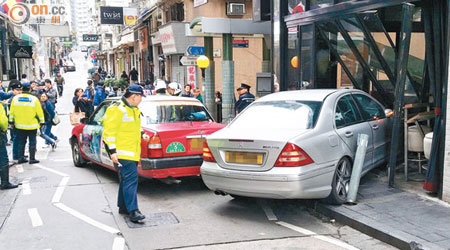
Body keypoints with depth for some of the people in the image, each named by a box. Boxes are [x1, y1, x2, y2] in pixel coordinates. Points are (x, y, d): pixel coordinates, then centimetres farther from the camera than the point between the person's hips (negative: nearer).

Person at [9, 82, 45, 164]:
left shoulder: (15, 98, -1)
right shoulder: (34, 99, -9)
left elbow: (11, 112, 5)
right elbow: (39, 112, -4)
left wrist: (11, 121, 15)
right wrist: (42, 122, 6)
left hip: (19, 125, 3)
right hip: (32, 126, -3)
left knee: (21, 142, 14)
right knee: (32, 142, 5)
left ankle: (20, 158, 16)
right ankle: (32, 158, 6)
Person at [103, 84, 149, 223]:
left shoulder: (134, 110, 17)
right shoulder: (118, 109, -14)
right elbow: (110, 130, -17)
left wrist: (142, 133, 14)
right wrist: (112, 151, -21)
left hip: (132, 152, 10)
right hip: (122, 153, -10)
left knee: (126, 180, 17)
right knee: (131, 179, -15)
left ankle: (123, 207, 28)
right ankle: (133, 211, -16)